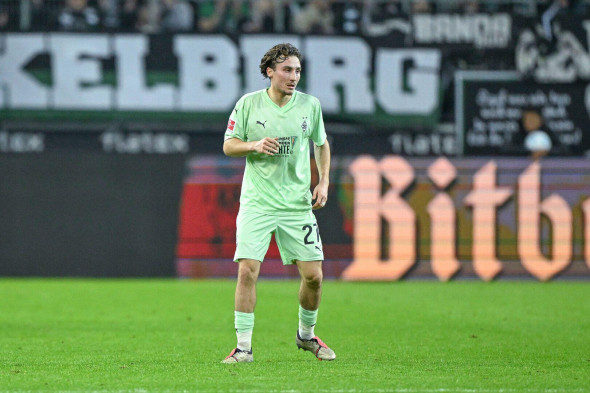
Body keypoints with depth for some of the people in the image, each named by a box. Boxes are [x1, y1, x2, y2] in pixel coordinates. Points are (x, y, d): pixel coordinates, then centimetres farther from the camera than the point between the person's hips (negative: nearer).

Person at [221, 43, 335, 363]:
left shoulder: (310, 105, 3)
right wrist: (255, 145, -15)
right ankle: (243, 346, -4)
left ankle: (306, 335, 24)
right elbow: (228, 145, 4)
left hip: (298, 204, 2)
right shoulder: (248, 104, -3)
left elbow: (321, 144, 19)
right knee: (247, 271, -12)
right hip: (257, 202, -2)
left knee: (313, 275, -1)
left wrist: (324, 182, 7)